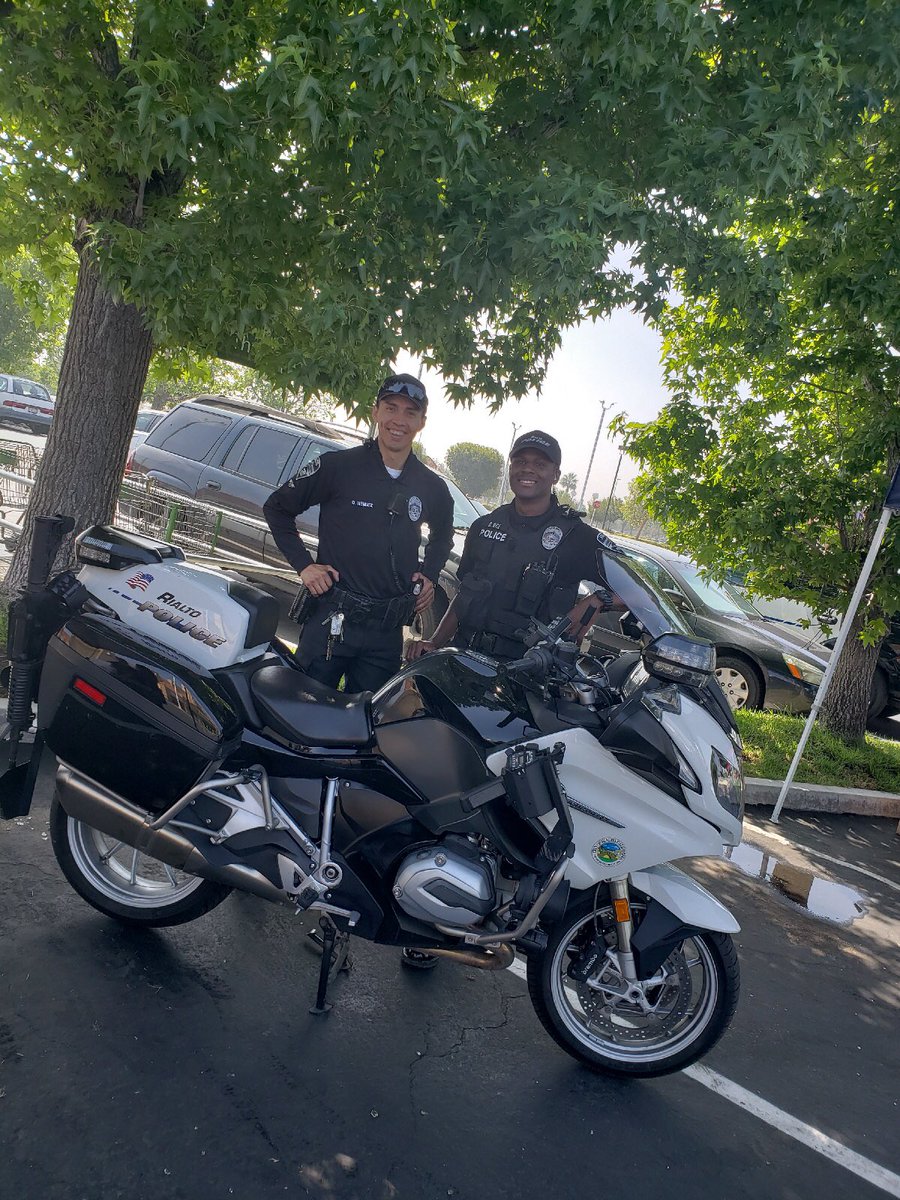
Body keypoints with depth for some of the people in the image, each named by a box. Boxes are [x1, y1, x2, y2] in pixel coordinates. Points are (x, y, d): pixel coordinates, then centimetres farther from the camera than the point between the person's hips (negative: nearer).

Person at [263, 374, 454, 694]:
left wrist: (429, 575, 10)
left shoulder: (433, 488, 7)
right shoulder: (337, 466, -6)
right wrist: (303, 564, -6)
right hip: (332, 619, -3)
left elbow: (443, 535, 27)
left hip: (388, 630, 4)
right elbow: (276, 507, 3)